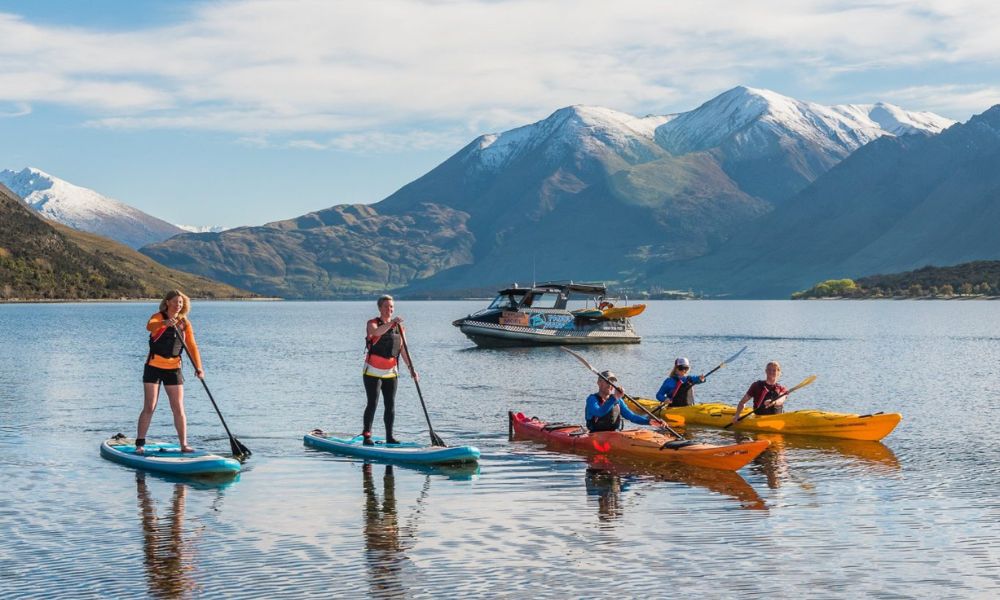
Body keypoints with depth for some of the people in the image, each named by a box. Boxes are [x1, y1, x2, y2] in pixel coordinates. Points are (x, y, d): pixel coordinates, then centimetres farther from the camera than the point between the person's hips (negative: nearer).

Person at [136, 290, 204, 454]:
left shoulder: (185, 323, 6)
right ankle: (139, 444, 0)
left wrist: (198, 367, -13)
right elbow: (149, 326, -30)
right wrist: (165, 323, -51)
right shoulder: (159, 317, -6)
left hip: (174, 368, 3)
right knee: (149, 408, -4)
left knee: (178, 409, 1)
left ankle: (184, 445, 6)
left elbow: (192, 347, 0)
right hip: (154, 367, -3)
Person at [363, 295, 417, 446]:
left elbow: (403, 350, 6)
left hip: (391, 372, 5)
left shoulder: (399, 327, 9)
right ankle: (366, 436, -6)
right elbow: (376, 332, -29)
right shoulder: (372, 323, -4)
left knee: (391, 405, 4)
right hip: (373, 371, -5)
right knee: (373, 404, -10)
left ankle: (389, 437, 10)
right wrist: (391, 323, -41)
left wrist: (411, 368, -3)